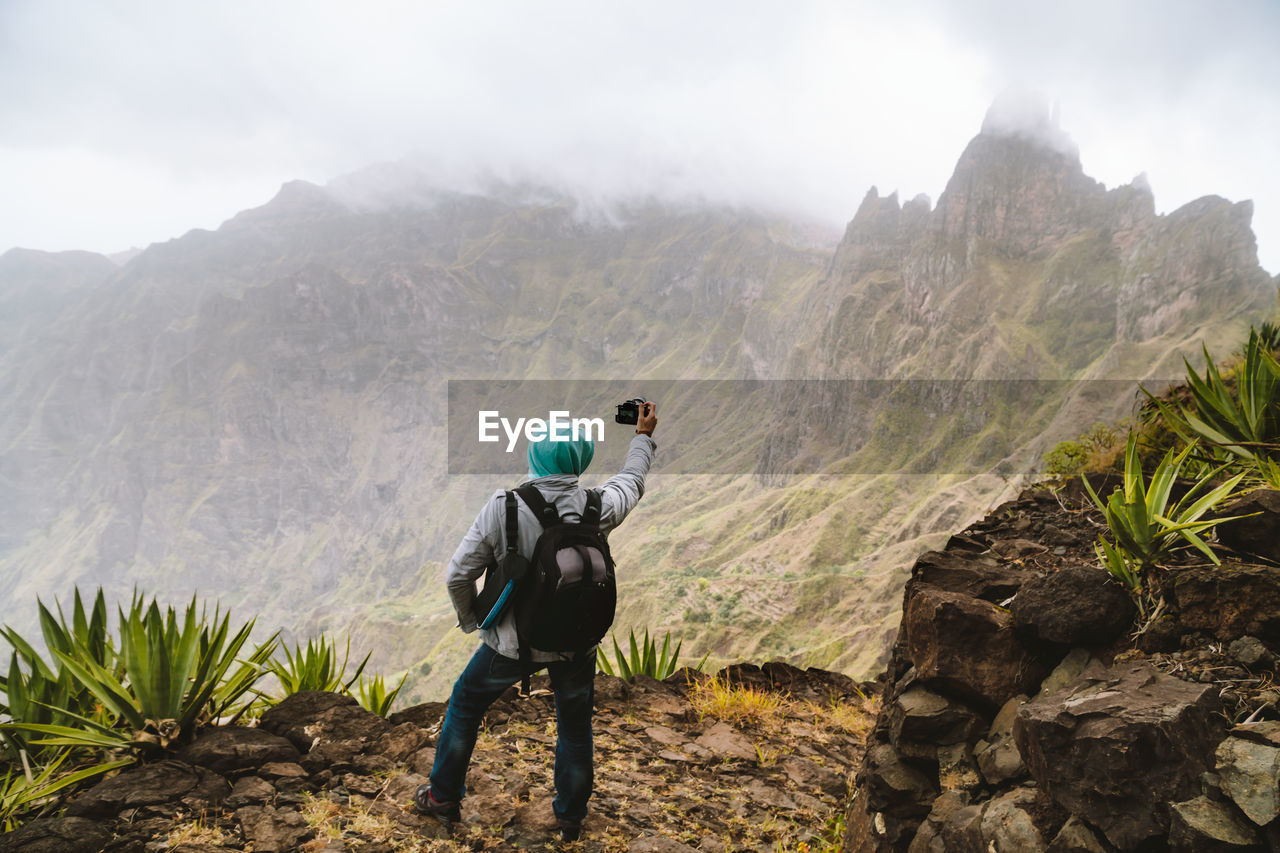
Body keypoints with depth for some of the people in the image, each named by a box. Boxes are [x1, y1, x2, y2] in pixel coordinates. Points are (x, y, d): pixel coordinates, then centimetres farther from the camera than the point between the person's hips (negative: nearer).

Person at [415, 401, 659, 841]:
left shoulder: (502, 507, -22)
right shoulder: (596, 508, -18)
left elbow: (458, 574, -13)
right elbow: (631, 482, 6)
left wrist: (469, 618, 7)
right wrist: (643, 436, 22)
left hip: (513, 641, -1)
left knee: (465, 704, 24)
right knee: (575, 726, 22)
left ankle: (444, 797, 38)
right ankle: (571, 817, 39)